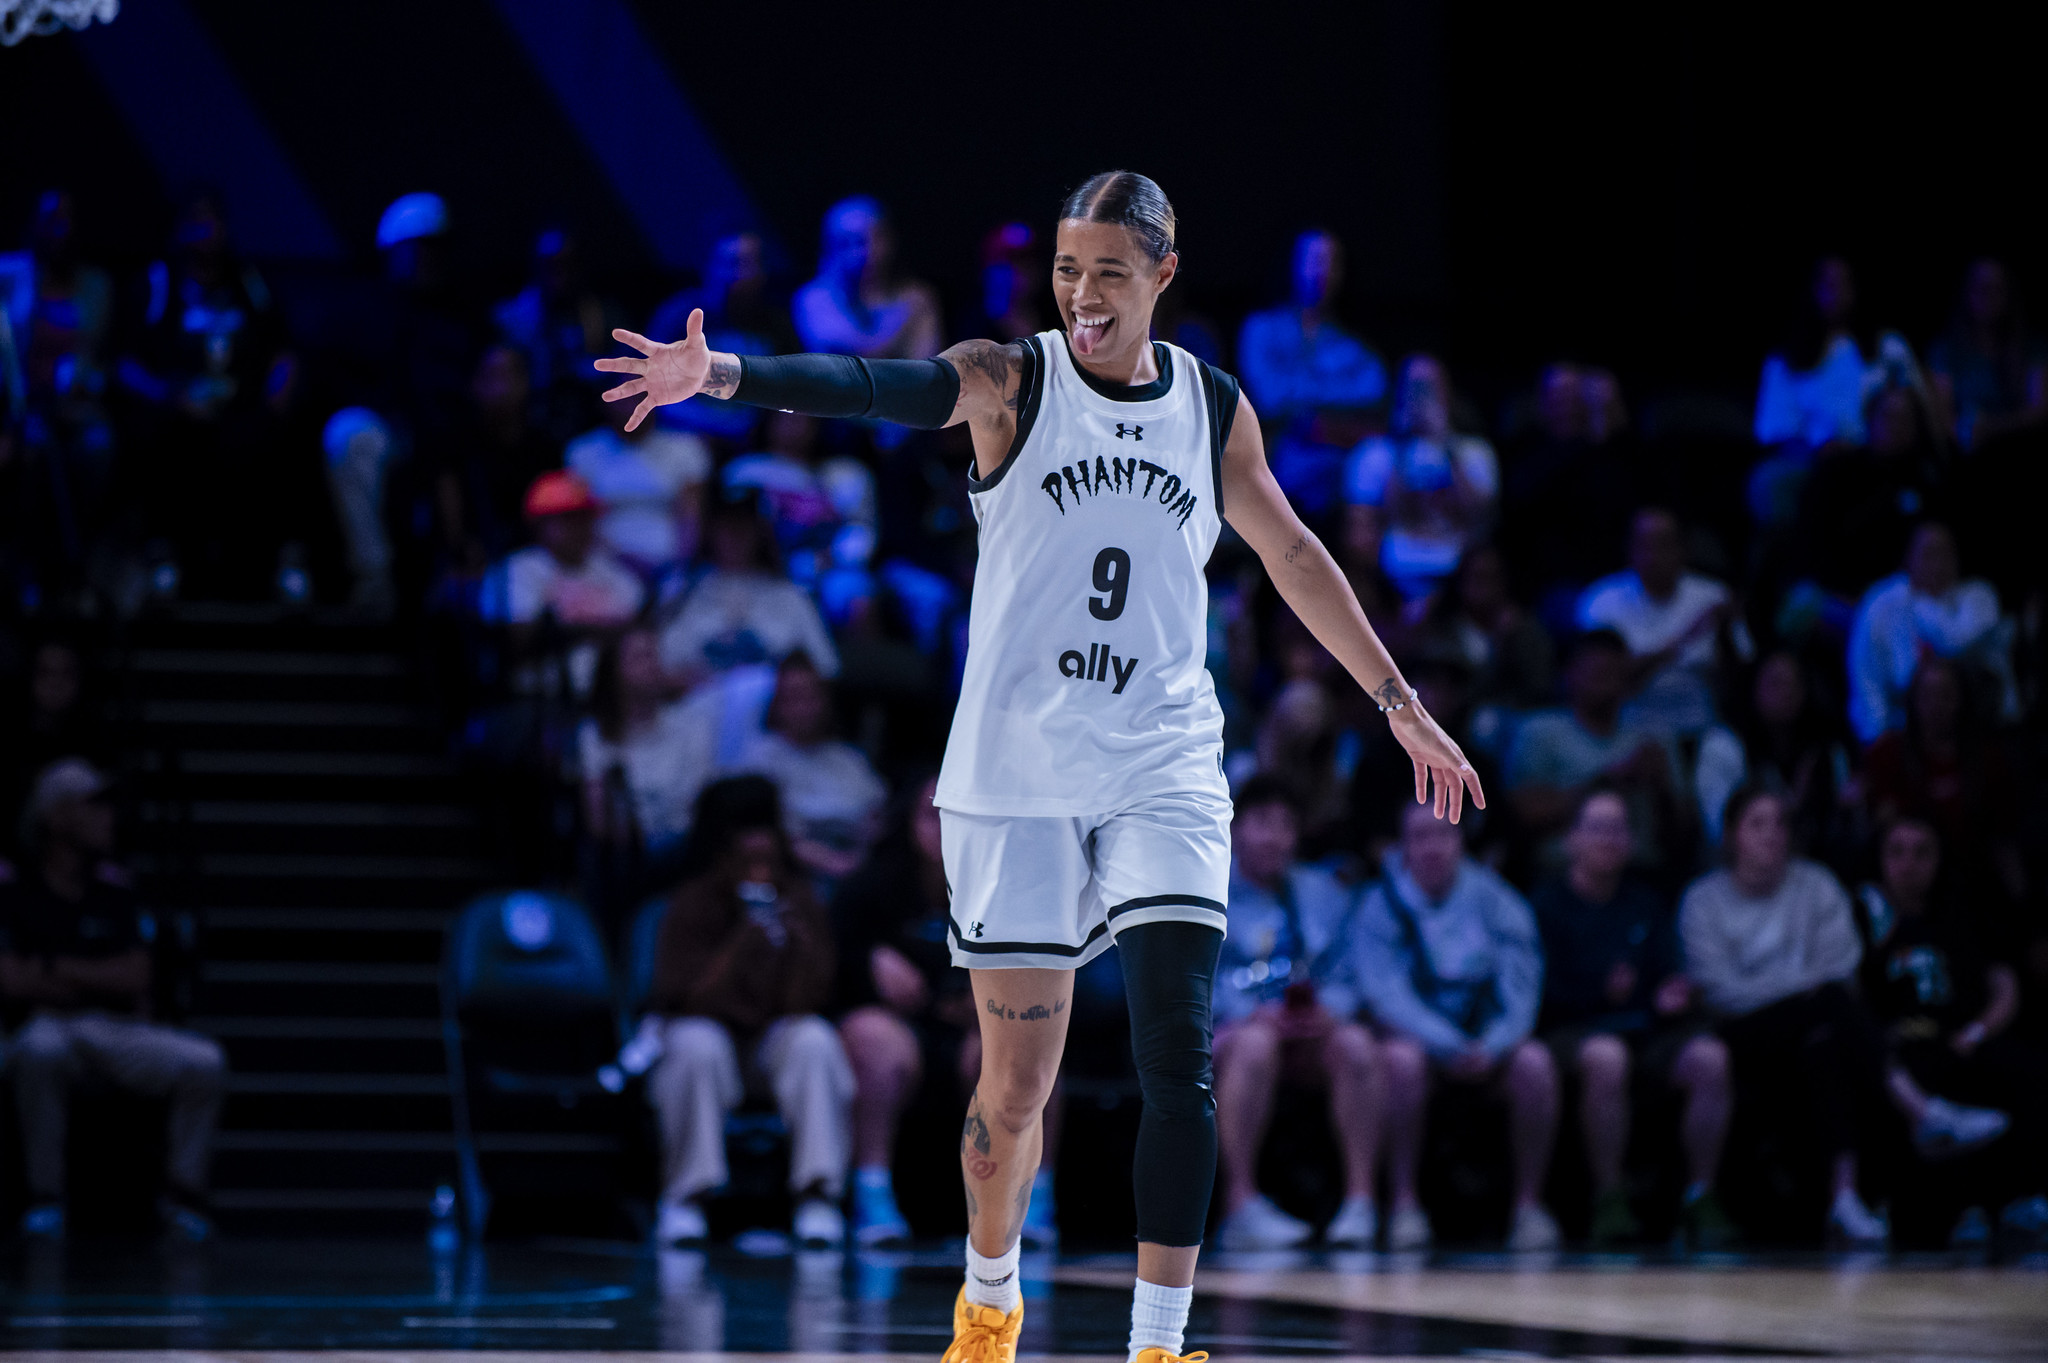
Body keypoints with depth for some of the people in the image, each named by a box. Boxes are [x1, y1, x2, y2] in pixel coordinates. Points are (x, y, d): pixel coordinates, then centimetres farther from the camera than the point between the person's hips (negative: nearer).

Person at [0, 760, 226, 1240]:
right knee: (39, 1050, -41)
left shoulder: (112, 892, 17)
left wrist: (54, 968, -5)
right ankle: (44, 1195, -25)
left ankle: (182, 1189, -4)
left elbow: (135, 978, 5)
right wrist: (99, 980, -3)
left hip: (117, 1035, 4)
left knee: (205, 1061, -22)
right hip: (50, 1025, -4)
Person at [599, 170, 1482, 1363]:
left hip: (1166, 771, 2)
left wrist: (1400, 703, 21)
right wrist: (721, 374, -41)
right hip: (1019, 773, -2)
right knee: (1016, 1087, 2)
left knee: (1180, 1060, -12)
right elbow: (877, 388, -22)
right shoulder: (1012, 382, -4)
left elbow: (1295, 557, 18)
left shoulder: (1213, 405, 6)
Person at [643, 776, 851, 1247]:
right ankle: (684, 1197, -23)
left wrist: (793, 929, -25)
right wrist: (747, 933, -28)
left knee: (815, 1040, -30)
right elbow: (688, 1000, -22)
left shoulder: (800, 901, -4)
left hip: (774, 1040, 2)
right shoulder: (692, 905, -10)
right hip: (711, 1034, -2)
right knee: (696, 1044, -36)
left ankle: (817, 1192, -27)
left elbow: (807, 1001, -12)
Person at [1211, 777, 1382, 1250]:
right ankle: (1241, 1206, -43)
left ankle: (1361, 1202, -34)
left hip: (1310, 1034, 3)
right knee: (1257, 1043, -38)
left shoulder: (1323, 893, 21)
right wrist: (1252, 1013, -19)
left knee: (1356, 1043, -29)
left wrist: (1329, 1010, -12)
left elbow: (1344, 979, 12)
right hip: (1225, 1030, -3)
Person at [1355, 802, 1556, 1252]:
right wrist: (1450, 1046, -25)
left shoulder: (1491, 898, 3)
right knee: (1402, 1059, -35)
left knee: (1534, 1063, -28)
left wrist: (1492, 1046, -21)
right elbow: (1385, 992, -13)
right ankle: (1404, 1205, -30)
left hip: (1489, 1041, 2)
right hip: (1418, 1034, -2)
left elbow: (1521, 983, -3)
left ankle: (1528, 1204, -20)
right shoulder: (1382, 905, -1)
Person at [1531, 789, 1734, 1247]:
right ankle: (1609, 1200, -32)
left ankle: (1700, 1195, -22)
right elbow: (1545, 992, -5)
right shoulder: (1548, 903, 6)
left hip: (1648, 1026, 4)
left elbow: (1668, 970, 14)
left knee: (1710, 1058, -27)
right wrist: (1603, 994, -21)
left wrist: (1672, 998, -10)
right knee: (1606, 1058, -40)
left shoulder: (1647, 901, 22)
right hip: (1572, 1028, -4)